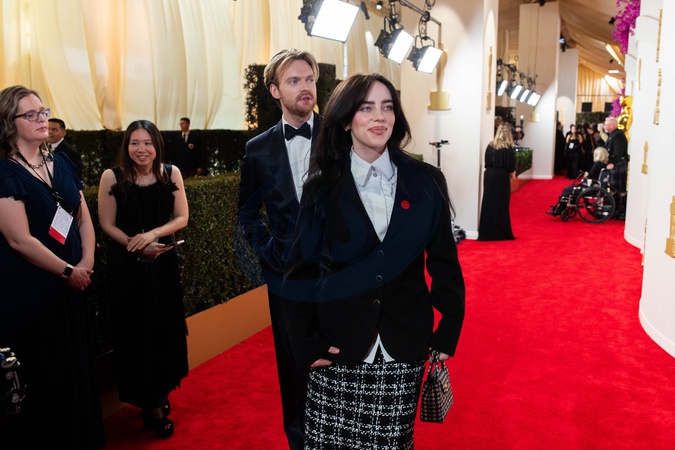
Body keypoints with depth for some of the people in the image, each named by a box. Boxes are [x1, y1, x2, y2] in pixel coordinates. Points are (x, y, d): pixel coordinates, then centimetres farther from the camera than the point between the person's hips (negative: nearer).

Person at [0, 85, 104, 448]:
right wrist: (68, 271, -11)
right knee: (39, 373, 6)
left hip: (71, 285, 7)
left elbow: (83, 217, 9)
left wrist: (86, 263, -5)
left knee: (76, 364, 16)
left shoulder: (61, 163, 7)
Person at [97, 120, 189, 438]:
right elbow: (107, 224, -5)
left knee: (165, 327, 10)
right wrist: (137, 245, -17)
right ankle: (151, 404, 20)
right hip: (126, 265, -2)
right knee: (136, 330, 5)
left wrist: (152, 235, -17)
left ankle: (160, 394, 30)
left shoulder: (171, 173, -4)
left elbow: (181, 218, -2)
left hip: (163, 262, 2)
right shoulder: (112, 177, -8)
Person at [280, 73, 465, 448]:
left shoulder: (426, 182, -1)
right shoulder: (323, 187, -4)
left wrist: (448, 334, 2)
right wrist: (306, 345, -6)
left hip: (404, 349, 1)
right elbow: (301, 271, -2)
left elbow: (443, 262, 3)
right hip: (339, 348, 0)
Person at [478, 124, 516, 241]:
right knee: (501, 205, 5)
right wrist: (512, 174, 11)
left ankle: (487, 232, 11)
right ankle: (500, 233, 10)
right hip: (501, 177, -4)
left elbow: (486, 162, 3)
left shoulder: (490, 146, 4)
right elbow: (511, 166, -7)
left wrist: (491, 170, 9)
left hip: (488, 175, 4)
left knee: (488, 203, 9)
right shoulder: (508, 149, -8)